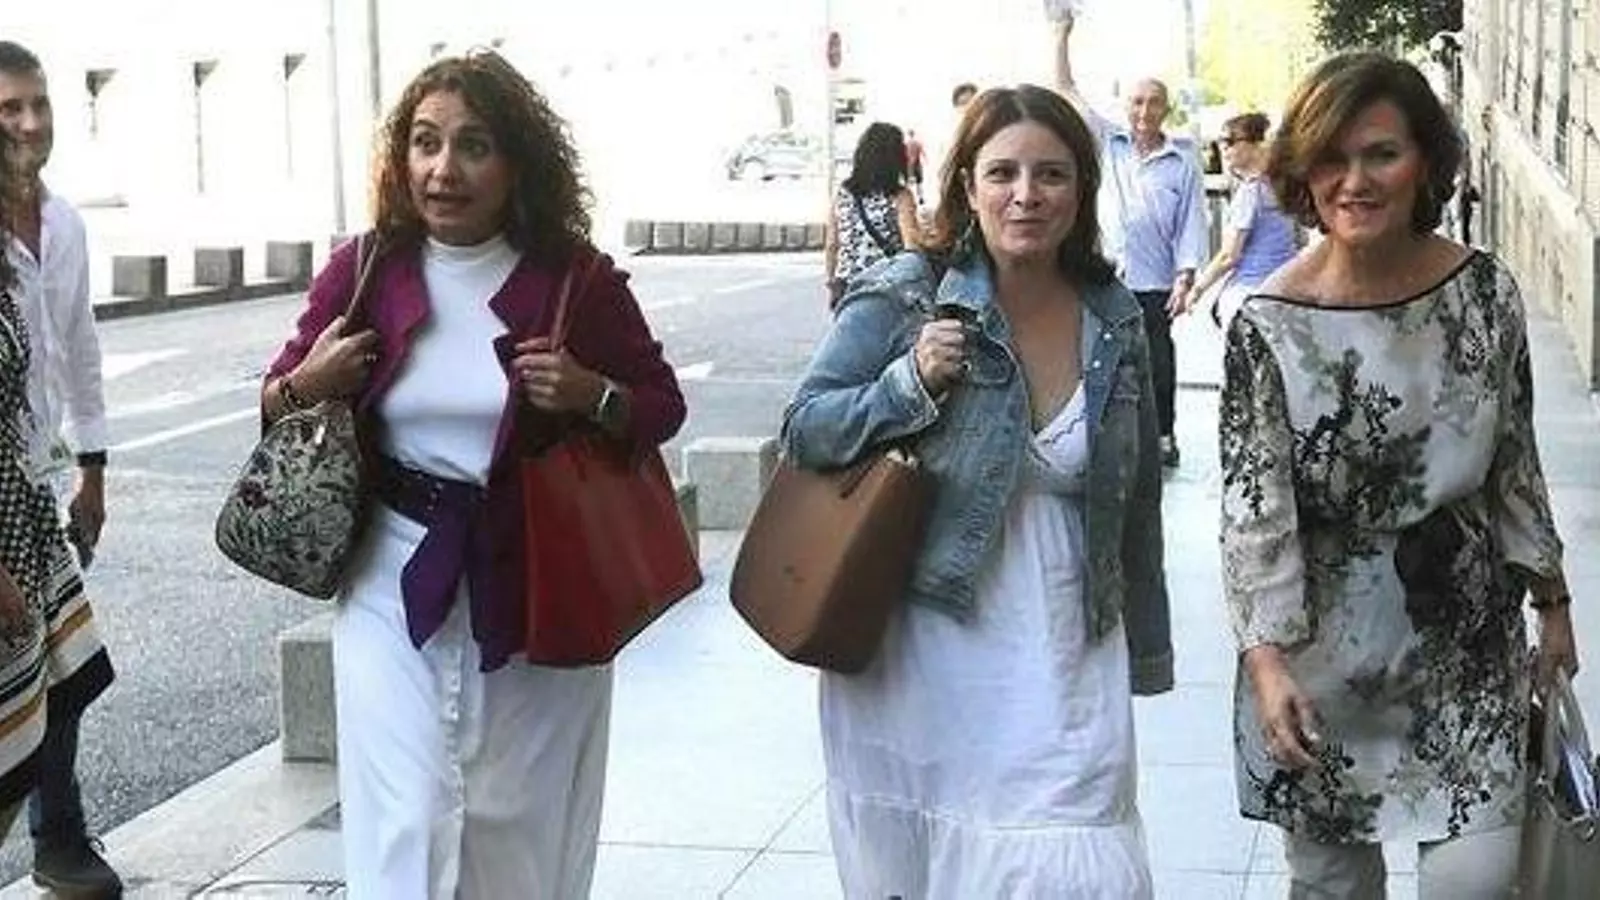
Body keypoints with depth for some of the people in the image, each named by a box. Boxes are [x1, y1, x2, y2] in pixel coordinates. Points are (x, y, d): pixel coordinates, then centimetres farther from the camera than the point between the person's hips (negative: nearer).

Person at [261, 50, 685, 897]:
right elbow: (276, 406, 11)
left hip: (537, 589, 0)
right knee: (407, 822, -3)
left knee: (522, 821, 11)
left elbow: (663, 407, 4)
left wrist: (591, 395, -16)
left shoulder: (575, 279, -6)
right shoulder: (363, 272, -2)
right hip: (396, 582, 1)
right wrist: (306, 385, -12)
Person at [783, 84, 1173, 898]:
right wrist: (912, 382, -19)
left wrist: (1147, 649, 18)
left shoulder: (1114, 319, 5)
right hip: (919, 655, -2)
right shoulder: (905, 296, -7)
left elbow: (1135, 502, 14)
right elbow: (802, 431, -3)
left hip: (1063, 663, 2)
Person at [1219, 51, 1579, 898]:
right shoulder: (1269, 323, -14)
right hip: (1322, 640, -1)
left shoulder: (1486, 291, -5)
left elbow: (1515, 462, 6)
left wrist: (1552, 601, 12)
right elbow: (1252, 502, -14)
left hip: (1467, 634, 2)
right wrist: (1266, 657, -22)